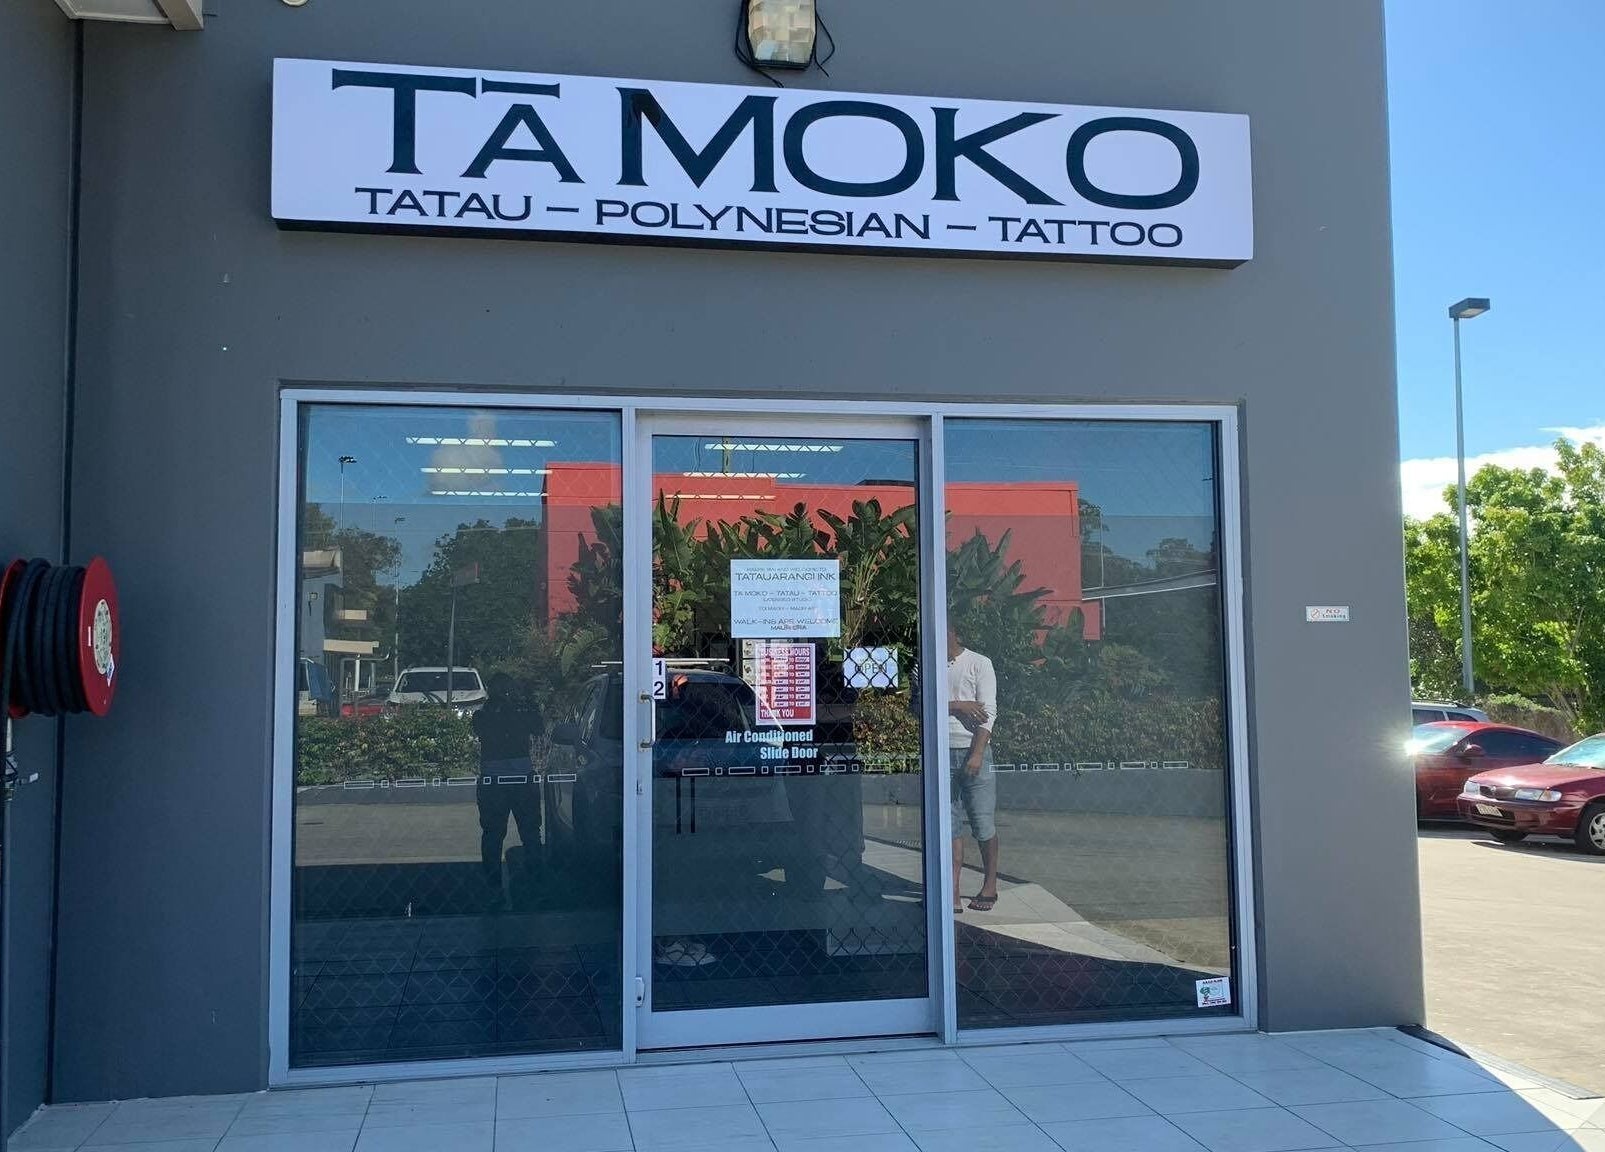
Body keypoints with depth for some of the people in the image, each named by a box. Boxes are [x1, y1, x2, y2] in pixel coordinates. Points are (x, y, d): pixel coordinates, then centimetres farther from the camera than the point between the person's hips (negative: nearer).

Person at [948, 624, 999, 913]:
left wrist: (977, 754, -14)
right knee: (949, 825, 1)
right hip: (942, 753, 3)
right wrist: (957, 705, -12)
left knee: (983, 824, 1)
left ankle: (990, 886, 15)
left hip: (973, 751, -3)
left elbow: (988, 712, -6)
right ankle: (953, 893, 2)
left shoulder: (979, 663, 0)